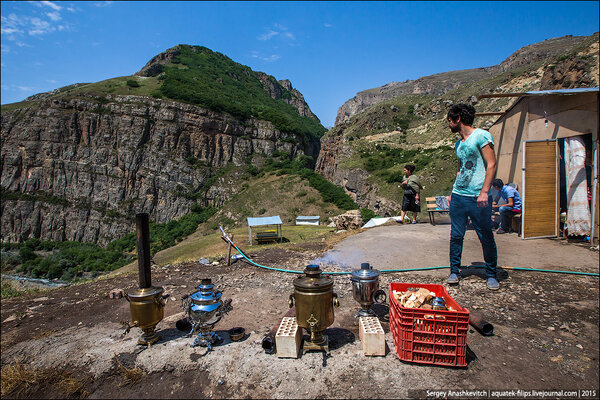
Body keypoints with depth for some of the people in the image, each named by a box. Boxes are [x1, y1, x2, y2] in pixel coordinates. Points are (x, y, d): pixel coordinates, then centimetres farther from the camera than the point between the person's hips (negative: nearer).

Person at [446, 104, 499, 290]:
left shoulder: (481, 135, -4)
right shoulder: (458, 143, 17)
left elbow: (491, 165, -10)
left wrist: (484, 191, -19)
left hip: (478, 197, -6)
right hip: (458, 196, 7)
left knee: (486, 237, 3)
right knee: (456, 235, 6)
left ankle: (491, 275, 17)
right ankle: (454, 271, 16)